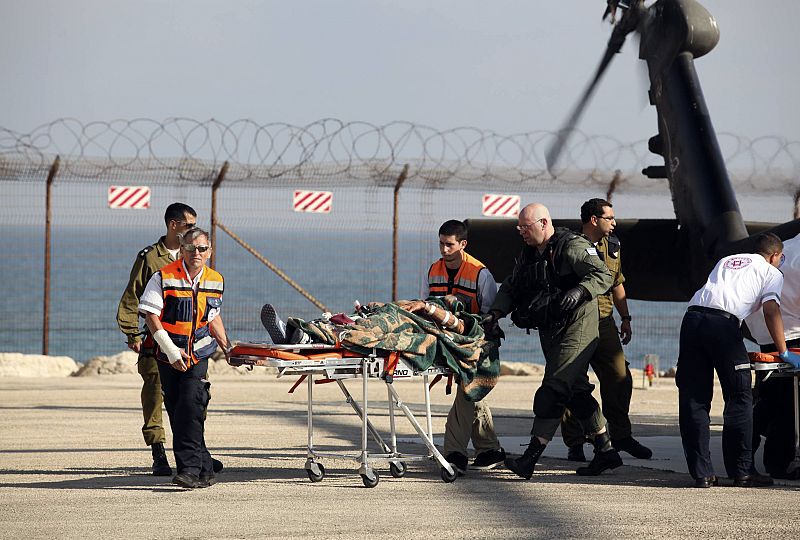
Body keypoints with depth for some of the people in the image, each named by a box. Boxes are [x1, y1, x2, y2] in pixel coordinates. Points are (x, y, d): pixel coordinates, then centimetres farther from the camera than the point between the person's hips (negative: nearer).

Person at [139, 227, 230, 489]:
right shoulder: (164, 278, -9)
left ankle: (190, 469, -19)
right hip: (169, 356, -1)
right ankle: (204, 470, 11)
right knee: (176, 412, 1)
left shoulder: (215, 281, 5)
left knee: (190, 406, -16)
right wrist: (170, 349, -17)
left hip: (198, 354, 1)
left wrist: (227, 347, 15)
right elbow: (151, 315, -11)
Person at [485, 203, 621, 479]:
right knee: (576, 392, 12)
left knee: (552, 392, -14)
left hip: (575, 329, -9)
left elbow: (603, 276, -18)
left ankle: (530, 459, -18)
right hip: (550, 332, 9)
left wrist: (579, 291, -35)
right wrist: (495, 313, 0)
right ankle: (605, 451, 22)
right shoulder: (529, 254, 13)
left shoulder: (572, 247, -12)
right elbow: (510, 287, 17)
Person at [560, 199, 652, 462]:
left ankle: (621, 436, 17)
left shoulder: (612, 246, 14)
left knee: (620, 378, 3)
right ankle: (575, 443, 4)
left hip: (604, 322, 6)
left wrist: (625, 318, 22)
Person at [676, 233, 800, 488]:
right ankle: (742, 471, 6)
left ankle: (701, 474, 4)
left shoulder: (726, 261, 35)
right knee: (739, 398, 6)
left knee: (693, 399, 6)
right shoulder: (771, 272, 18)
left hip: (692, 317, 5)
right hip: (723, 323, -5)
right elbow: (771, 312, 5)